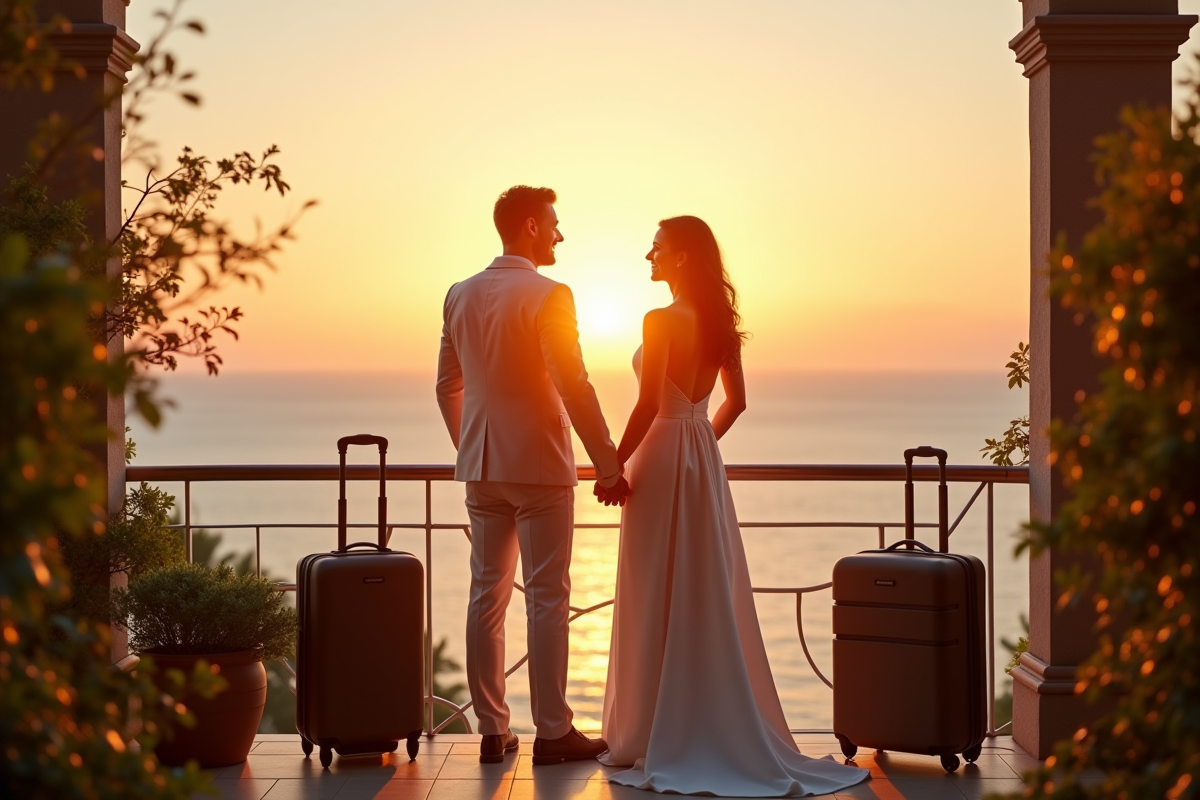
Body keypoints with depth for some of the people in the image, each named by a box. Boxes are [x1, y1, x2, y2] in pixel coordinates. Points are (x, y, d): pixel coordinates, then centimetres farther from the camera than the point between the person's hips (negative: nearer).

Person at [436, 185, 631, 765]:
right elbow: (574, 389, -15)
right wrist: (608, 466, -9)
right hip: (539, 464, -6)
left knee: (486, 595, 8)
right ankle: (552, 732, 4)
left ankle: (492, 731, 13)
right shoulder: (547, 296, -13)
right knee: (546, 597, -1)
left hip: (481, 468, 6)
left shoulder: (460, 296, 8)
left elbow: (447, 385, 14)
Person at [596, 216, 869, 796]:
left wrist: (614, 466, -10)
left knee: (657, 601, -1)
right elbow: (736, 401, 16)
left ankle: (653, 737, 5)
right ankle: (721, 729, 17)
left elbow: (648, 407, -18)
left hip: (663, 460, -8)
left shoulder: (663, 321, -15)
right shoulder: (719, 322, 9)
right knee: (708, 596, 11)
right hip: (704, 459, 8)